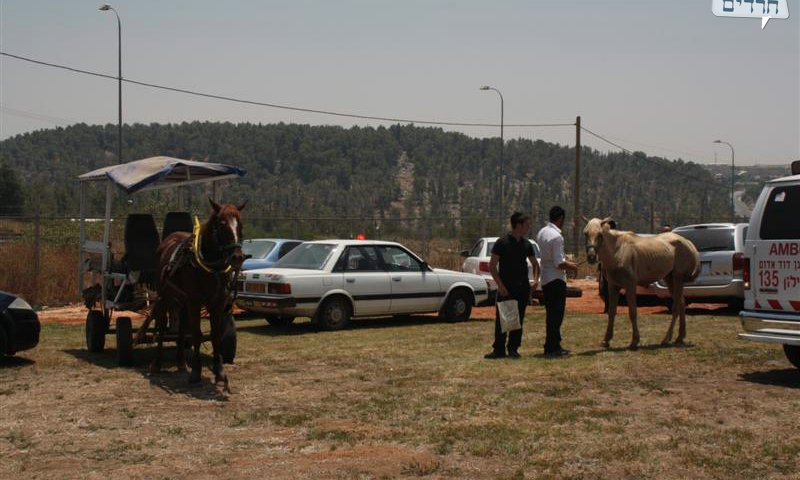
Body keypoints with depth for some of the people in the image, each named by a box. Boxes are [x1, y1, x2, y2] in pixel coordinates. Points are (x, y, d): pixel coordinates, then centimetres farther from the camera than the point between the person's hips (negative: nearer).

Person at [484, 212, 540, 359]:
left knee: (518, 319, 7)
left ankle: (513, 349, 15)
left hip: (522, 288, 5)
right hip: (506, 289, -4)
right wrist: (500, 285, -14)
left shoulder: (526, 244, 8)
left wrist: (535, 280, 4)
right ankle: (499, 349, 5)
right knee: (501, 319, -2)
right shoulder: (502, 242, -7)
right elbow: (492, 266, -7)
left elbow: (535, 264, 21)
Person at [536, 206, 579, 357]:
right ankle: (551, 347, 3)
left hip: (545, 279, 9)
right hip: (556, 279, -9)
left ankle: (554, 345, 23)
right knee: (556, 314, -1)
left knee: (552, 314, 15)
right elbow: (559, 263, -21)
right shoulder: (556, 236, -19)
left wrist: (567, 262, 19)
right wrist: (572, 267, -4)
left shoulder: (542, 232, 9)